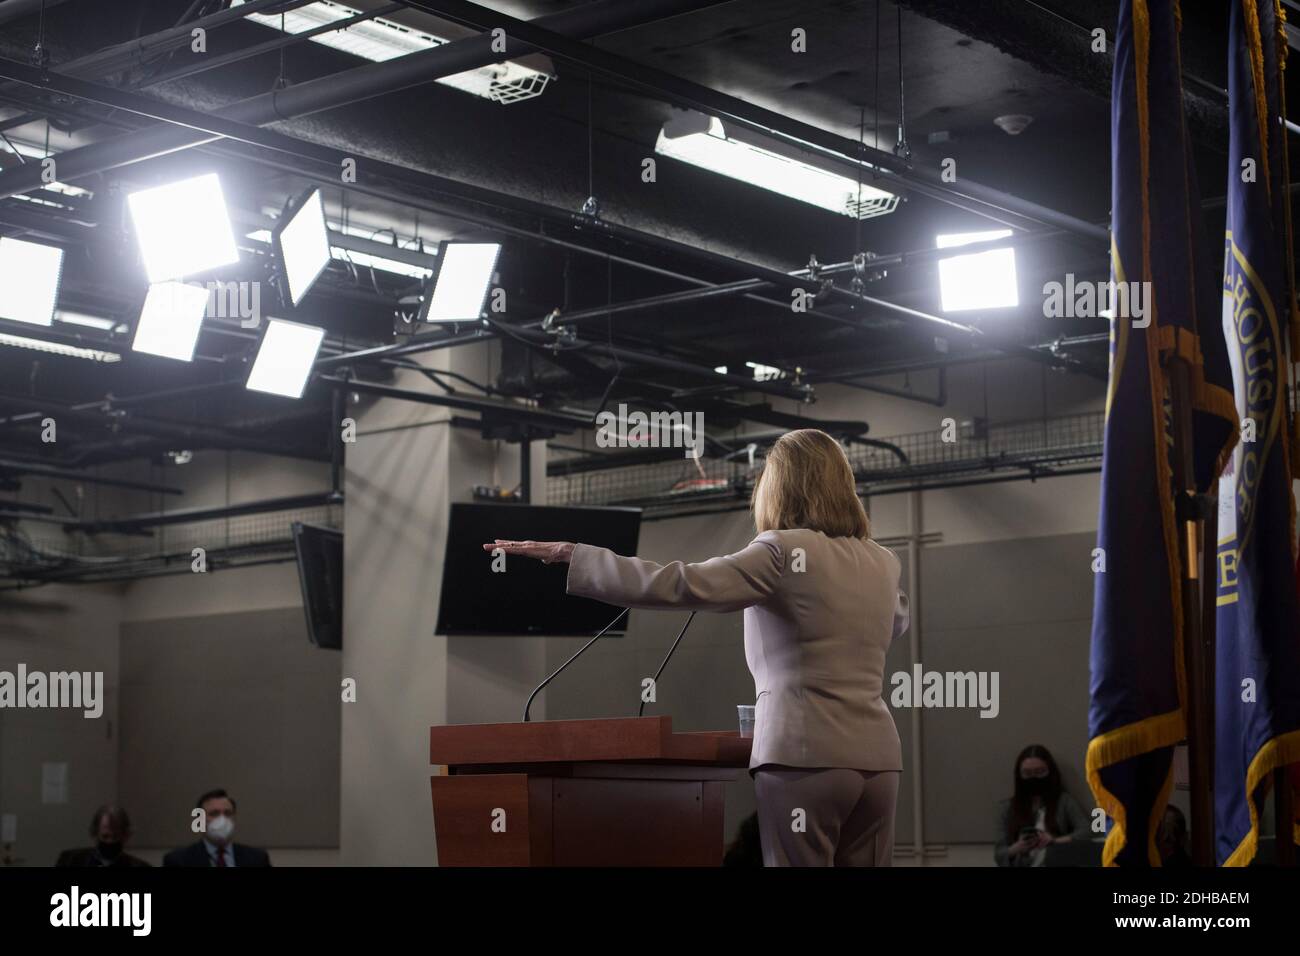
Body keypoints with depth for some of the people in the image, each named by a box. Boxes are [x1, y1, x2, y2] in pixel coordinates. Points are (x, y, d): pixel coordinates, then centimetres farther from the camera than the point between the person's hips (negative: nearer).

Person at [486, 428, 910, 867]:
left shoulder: (783, 551, -6)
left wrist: (569, 554, -15)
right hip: (876, 758, 6)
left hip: (805, 754, -6)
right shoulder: (883, 562, 13)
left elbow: (678, 585, -17)